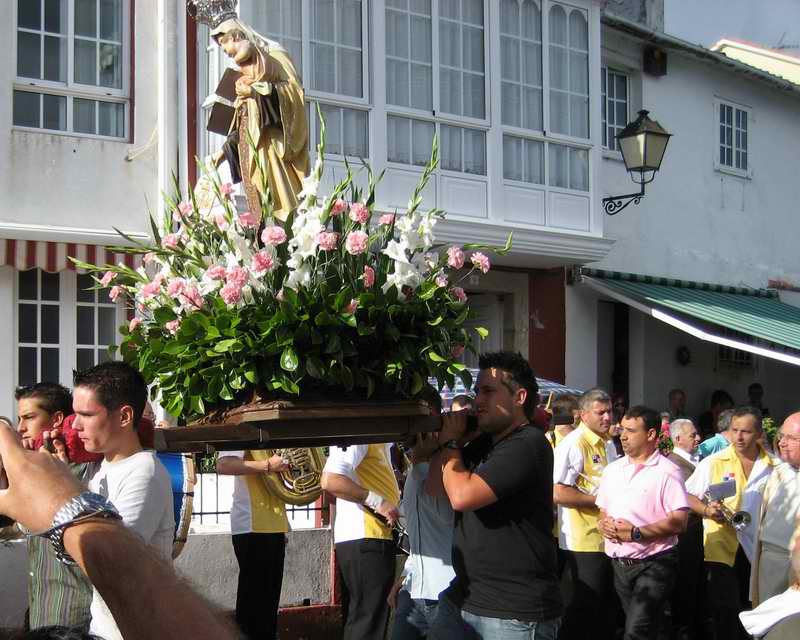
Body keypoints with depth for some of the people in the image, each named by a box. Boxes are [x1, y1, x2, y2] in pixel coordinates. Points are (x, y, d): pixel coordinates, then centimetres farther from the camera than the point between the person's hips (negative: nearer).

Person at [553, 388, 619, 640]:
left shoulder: (608, 444, 12)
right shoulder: (573, 444, -17)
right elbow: (558, 493, -25)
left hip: (607, 537, 9)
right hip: (584, 541, -9)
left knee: (607, 604, 16)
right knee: (585, 604, -2)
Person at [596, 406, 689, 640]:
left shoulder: (667, 472, -8)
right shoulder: (612, 470, 13)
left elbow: (679, 522, -14)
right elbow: (603, 511, 19)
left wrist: (637, 533, -20)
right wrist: (603, 523, -5)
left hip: (653, 565, -7)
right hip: (620, 565, 7)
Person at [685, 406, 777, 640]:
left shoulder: (773, 467, 2)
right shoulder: (713, 463, -4)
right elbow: (688, 496, 1)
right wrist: (707, 511, -17)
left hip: (757, 550, 3)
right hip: (722, 549, -2)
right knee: (725, 615, -2)